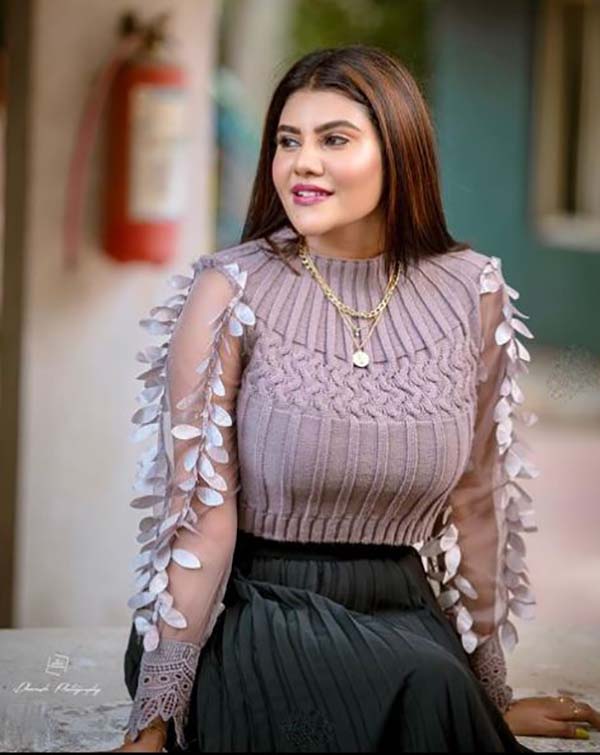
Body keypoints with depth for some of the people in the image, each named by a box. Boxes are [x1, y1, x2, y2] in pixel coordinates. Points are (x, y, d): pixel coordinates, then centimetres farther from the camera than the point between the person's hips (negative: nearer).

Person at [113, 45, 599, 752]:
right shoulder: (228, 293, -6)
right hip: (256, 611, -3)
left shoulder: (473, 294, 2)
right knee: (424, 686, -30)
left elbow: (476, 502, 10)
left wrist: (492, 691, 16)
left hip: (401, 611, 3)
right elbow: (202, 517, -9)